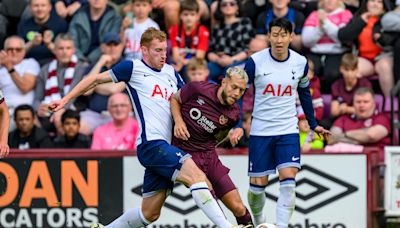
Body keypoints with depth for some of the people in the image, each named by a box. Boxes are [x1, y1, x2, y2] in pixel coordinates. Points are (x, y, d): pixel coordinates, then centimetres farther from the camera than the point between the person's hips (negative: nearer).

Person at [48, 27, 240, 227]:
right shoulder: (133, 68, 2)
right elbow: (96, 79, 9)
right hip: (151, 142, -8)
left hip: (163, 146, 8)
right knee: (196, 175, -25)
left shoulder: (171, 72, 20)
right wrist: (66, 99, 7)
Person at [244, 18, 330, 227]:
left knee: (288, 182, -15)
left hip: (288, 131, 1)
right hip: (260, 131, -1)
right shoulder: (255, 61, -9)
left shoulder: (300, 63, 0)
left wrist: (313, 124, 22)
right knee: (258, 184, 3)